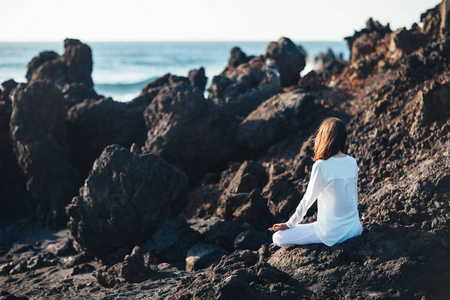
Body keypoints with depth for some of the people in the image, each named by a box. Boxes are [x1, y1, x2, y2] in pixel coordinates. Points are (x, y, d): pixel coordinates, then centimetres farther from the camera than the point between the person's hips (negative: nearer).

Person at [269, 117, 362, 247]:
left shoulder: (321, 166, -19)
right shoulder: (352, 162, -1)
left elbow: (308, 199, -10)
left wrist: (290, 224, 3)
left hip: (332, 233, -7)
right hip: (354, 228, 7)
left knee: (278, 238, -1)